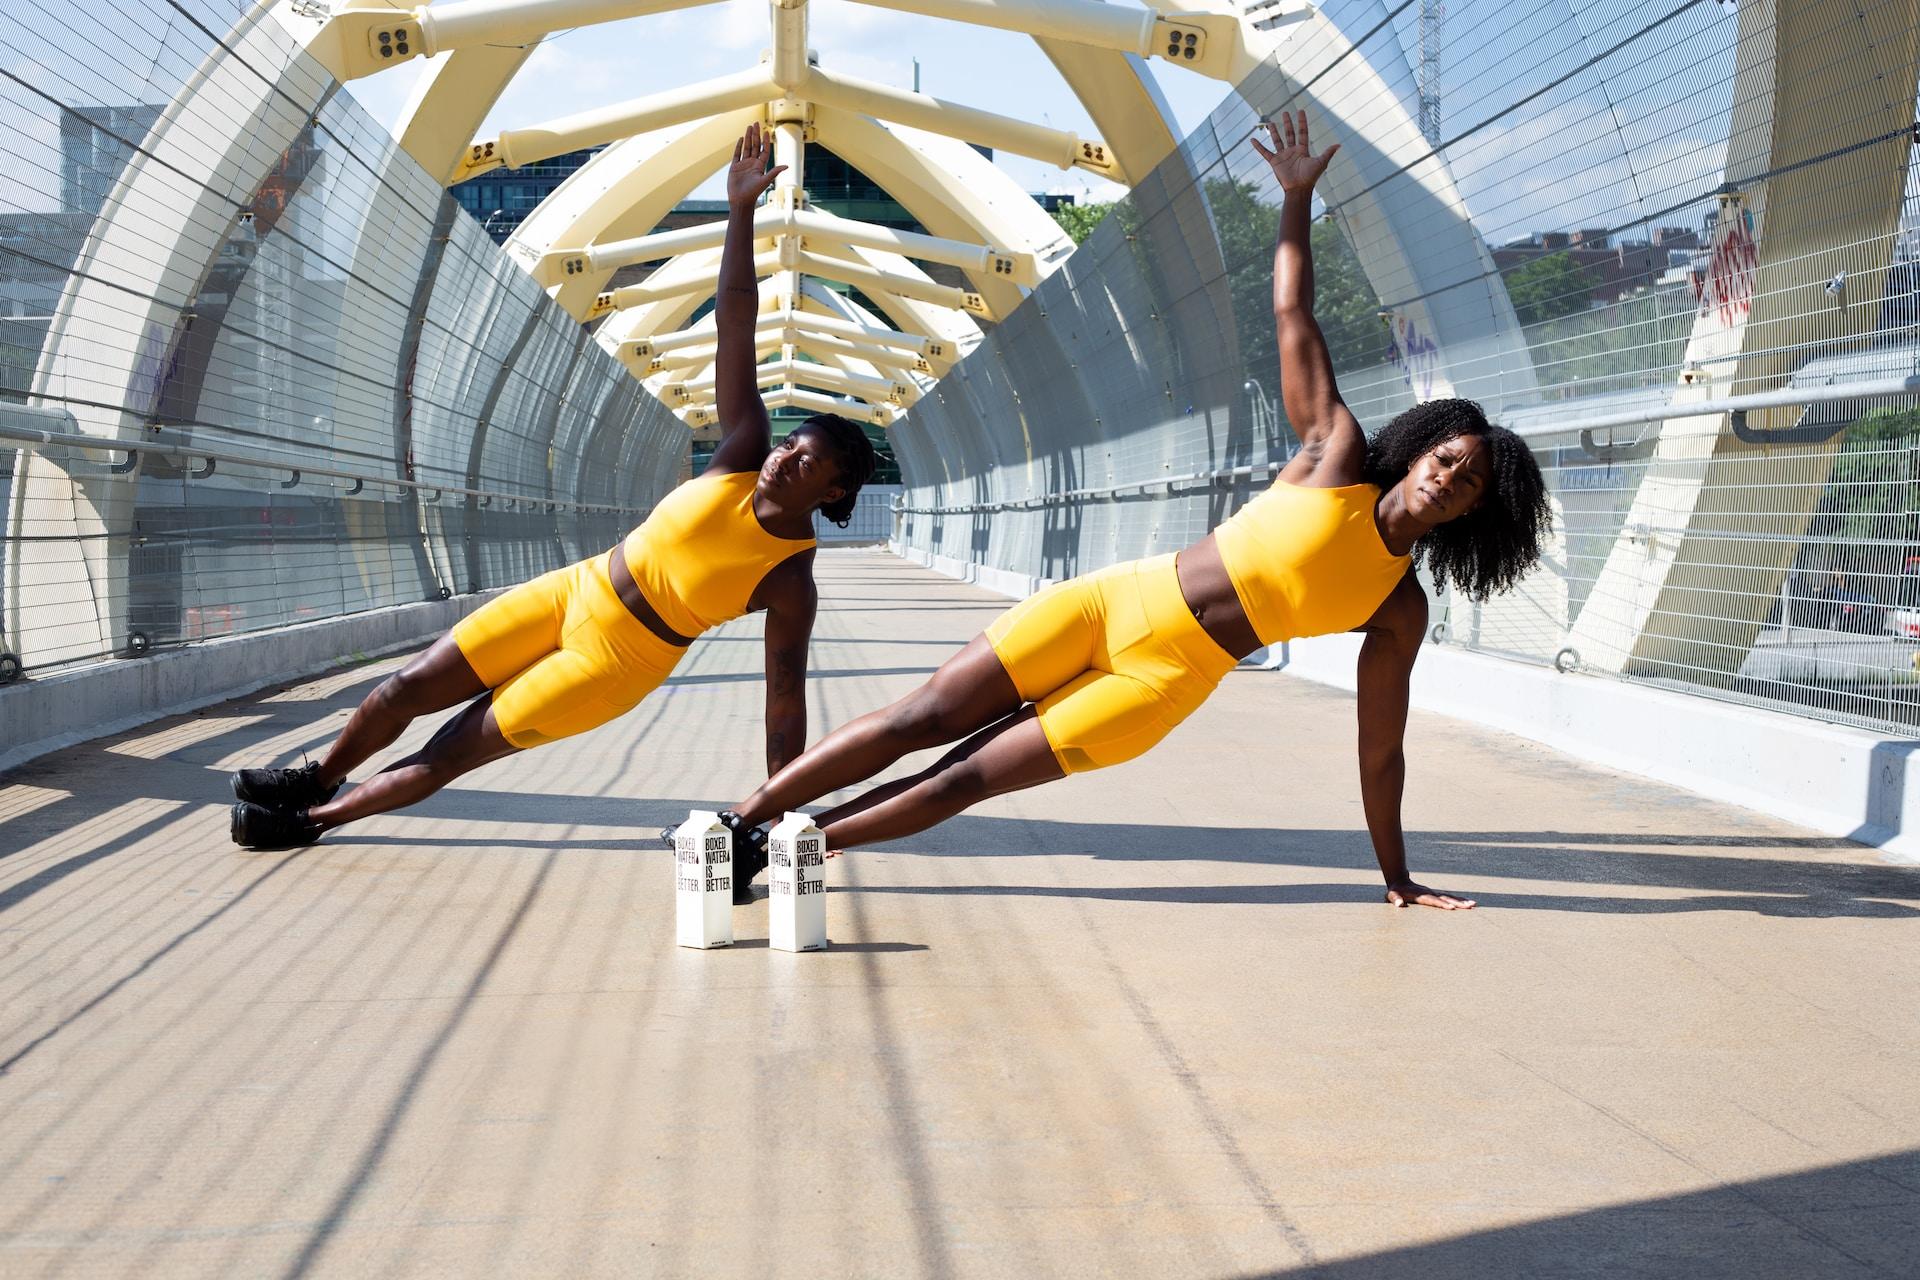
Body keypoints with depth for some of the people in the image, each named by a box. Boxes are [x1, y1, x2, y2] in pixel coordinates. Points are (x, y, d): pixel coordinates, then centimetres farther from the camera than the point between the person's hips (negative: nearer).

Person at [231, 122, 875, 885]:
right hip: (573, 593, 4)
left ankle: (316, 818, 20)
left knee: (454, 752, 0)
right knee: (407, 690, 8)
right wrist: (741, 213, -22)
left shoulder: (791, 577, -20)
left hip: (620, 662, -4)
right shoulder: (743, 457, -10)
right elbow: (734, 325, -15)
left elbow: (785, 700, -20)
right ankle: (320, 777, 35)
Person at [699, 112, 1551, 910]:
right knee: (919, 722, -5)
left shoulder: (1400, 612, 1)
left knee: (967, 778, -5)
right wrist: (1298, 198, -5)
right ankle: (744, 818, 3)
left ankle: (775, 849, 2)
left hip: (1166, 681, 0)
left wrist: (1397, 878, 6)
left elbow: (1379, 751, 5)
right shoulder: (1338, 457, 1)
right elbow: (1292, 315, 2)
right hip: (1110, 603, 0)